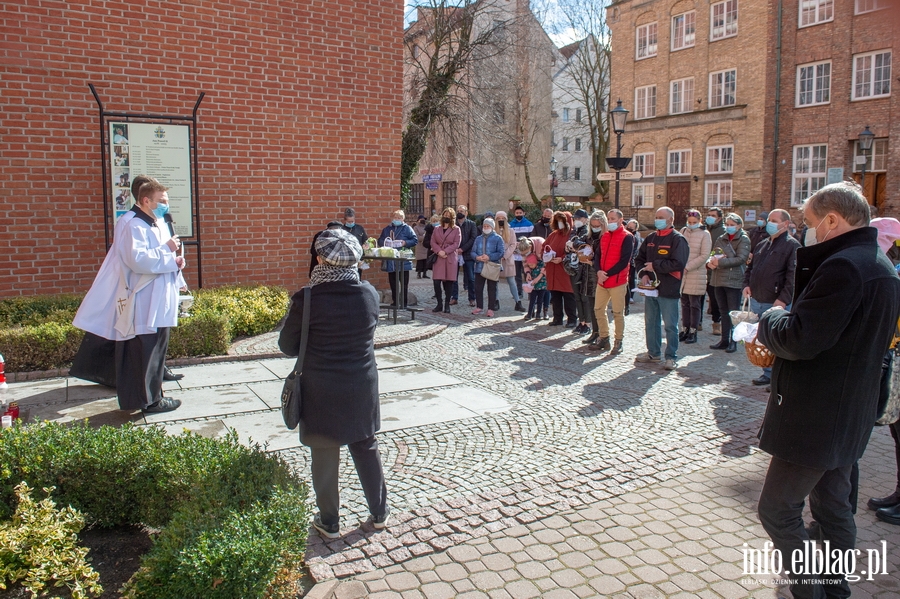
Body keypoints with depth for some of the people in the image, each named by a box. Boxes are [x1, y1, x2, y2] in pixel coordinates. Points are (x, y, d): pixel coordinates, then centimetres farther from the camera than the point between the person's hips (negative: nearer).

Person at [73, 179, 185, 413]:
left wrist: (175, 262, 5)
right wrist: (167, 250, -18)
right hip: (143, 306, -10)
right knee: (146, 354, -2)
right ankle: (150, 400, 7)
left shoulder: (157, 225, 17)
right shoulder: (134, 226, -14)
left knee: (156, 351, 16)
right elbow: (138, 260, -27)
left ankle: (151, 395, 26)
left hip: (159, 303, 10)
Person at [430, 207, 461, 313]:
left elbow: (456, 244, -4)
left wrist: (445, 251, -14)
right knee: (436, 282, -6)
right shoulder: (436, 229, 15)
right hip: (438, 258, 2)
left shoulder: (456, 229, 6)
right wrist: (439, 251, -11)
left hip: (450, 259, -2)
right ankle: (439, 304, 5)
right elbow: (433, 242, 7)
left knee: (449, 282, 0)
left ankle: (447, 305, 10)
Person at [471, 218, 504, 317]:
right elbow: (473, 252, 9)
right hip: (479, 268, 4)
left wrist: (489, 257, -18)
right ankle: (479, 307, 19)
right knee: (478, 288, 6)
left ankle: (490, 309, 11)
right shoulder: (478, 239, 13)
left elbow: (501, 253, -7)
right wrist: (477, 257, -13)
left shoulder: (498, 238, 0)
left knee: (492, 289, 4)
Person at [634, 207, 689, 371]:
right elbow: (640, 258, 17)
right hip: (651, 288, 7)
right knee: (650, 322, 14)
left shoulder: (677, 239, -8)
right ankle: (653, 352, 27)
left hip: (669, 290, -7)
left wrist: (655, 265, -15)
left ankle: (671, 357, 9)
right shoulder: (650, 238, 12)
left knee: (670, 325, 0)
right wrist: (643, 274, -1)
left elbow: (678, 264, -18)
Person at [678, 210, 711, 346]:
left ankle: (693, 332, 9)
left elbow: (704, 256, -9)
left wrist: (688, 267, -13)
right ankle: (684, 330, 16)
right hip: (682, 273, 4)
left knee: (694, 304, 3)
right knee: (684, 303, 9)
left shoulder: (704, 234, -3)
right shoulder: (683, 231, 8)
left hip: (696, 274, -4)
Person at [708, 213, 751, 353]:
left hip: (734, 280, -5)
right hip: (719, 279, 5)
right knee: (723, 311, 12)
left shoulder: (744, 239, -3)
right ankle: (724, 340, 19)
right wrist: (710, 262, -12)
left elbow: (741, 259, -15)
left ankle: (733, 341, 9)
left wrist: (720, 262, -18)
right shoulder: (721, 239, 14)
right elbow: (713, 255, 11)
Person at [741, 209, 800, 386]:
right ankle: (768, 373, 27)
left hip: (777, 304, -8)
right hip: (756, 302, 8)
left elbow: (793, 276, -16)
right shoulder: (762, 245, 17)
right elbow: (750, 268, 25)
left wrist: (783, 300, -22)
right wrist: (746, 285, 7)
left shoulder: (792, 245, -7)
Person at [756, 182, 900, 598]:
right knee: (834, 509, 20)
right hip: (849, 413, 10)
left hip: (814, 416, -10)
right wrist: (781, 330, 7)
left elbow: (799, 339, -29)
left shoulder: (843, 266, -23)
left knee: (777, 510, 0)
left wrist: (771, 318, -9)